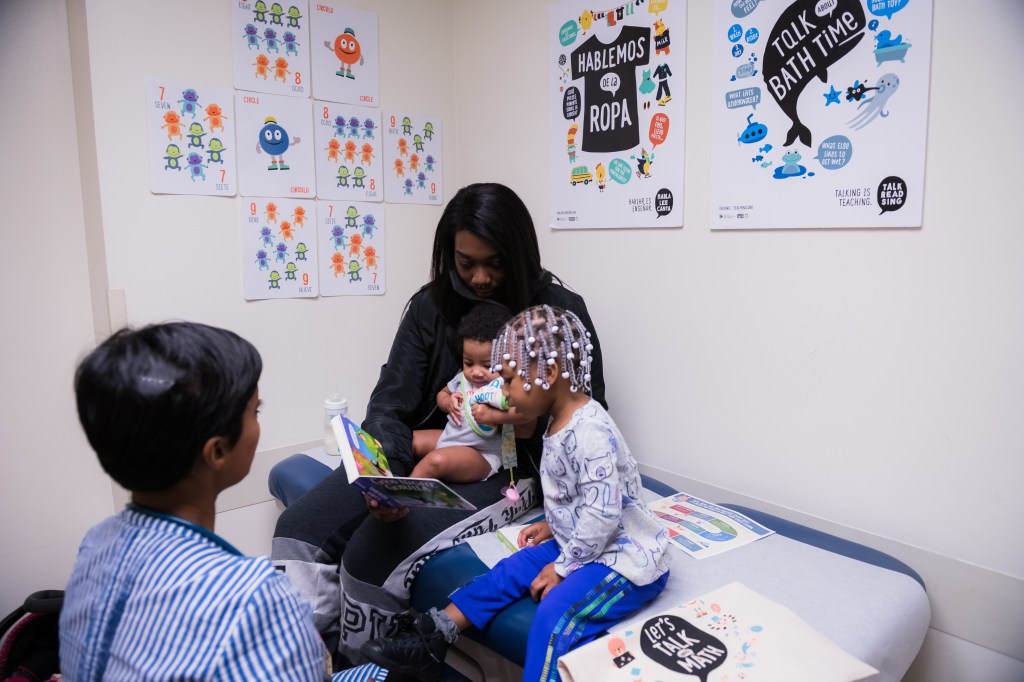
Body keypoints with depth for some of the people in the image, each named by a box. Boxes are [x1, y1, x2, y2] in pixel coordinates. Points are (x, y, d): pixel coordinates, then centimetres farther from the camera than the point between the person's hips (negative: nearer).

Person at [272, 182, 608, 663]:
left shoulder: (561, 311, -8)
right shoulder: (432, 304, 0)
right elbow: (389, 407, -6)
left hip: (508, 470, -4)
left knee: (374, 551, -23)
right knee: (300, 527, -13)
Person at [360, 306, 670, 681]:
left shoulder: (591, 434, -28)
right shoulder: (560, 424, 4)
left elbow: (601, 515, -28)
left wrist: (562, 567, -19)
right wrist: (552, 525, 9)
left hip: (624, 557, -10)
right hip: (580, 544, 10)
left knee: (556, 614, -25)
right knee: (510, 570, 8)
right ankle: (432, 638, 16)